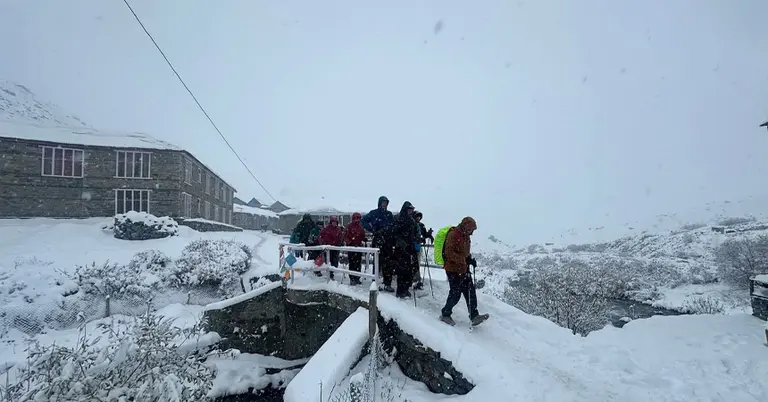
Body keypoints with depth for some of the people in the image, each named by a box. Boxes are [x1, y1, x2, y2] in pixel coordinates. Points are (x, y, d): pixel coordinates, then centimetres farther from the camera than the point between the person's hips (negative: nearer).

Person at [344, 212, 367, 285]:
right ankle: (352, 279, 2)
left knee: (358, 263, 8)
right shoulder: (349, 226, -4)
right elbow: (345, 236, -6)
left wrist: (364, 240, -2)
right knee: (352, 263, -4)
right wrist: (349, 242, -20)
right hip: (351, 247, -5)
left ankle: (357, 278, 17)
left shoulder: (361, 227, 11)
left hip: (359, 247, 5)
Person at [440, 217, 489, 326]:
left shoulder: (466, 236, 11)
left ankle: (474, 316, 13)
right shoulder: (453, 235, -18)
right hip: (453, 269, -9)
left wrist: (470, 259, 4)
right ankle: (445, 315, 17)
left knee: (470, 292, 6)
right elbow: (449, 253, -25)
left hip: (464, 269, 9)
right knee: (455, 294, -1)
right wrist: (465, 259, -31)